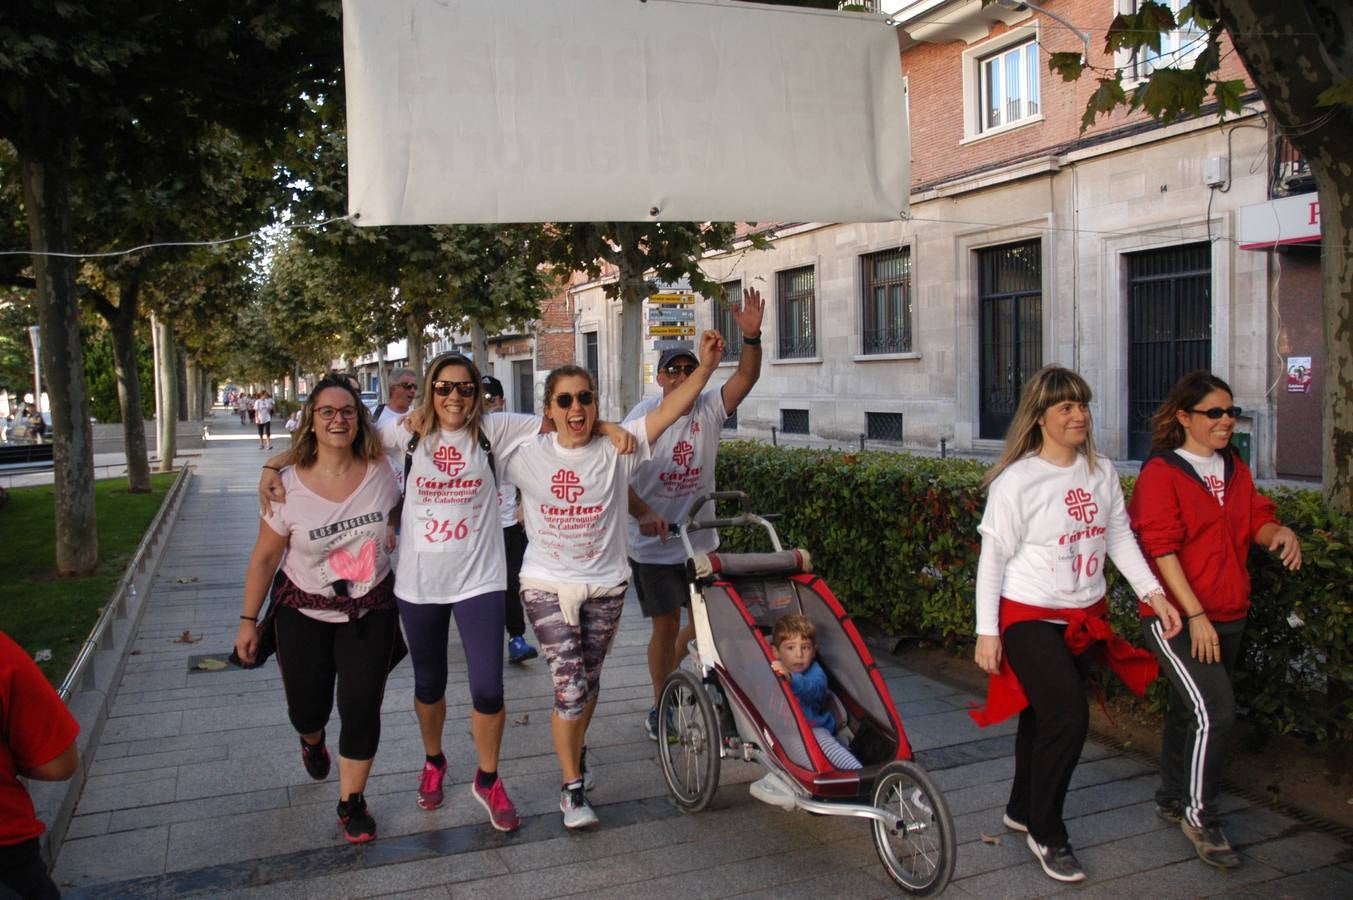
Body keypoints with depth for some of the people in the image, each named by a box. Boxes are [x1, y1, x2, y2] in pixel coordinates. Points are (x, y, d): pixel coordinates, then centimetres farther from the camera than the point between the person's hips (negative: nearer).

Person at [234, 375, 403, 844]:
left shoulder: (380, 471, -11)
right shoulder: (289, 484, -16)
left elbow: (395, 518, 13)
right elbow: (264, 557, -6)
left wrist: (391, 534, -2)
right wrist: (248, 620, -3)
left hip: (370, 609, 1)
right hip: (304, 611, 0)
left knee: (361, 707, -6)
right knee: (307, 709, 11)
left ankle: (352, 801, 16)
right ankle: (312, 740, 51)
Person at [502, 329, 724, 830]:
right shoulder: (528, 455, -5)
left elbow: (668, 411, -17)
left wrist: (706, 365, -27)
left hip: (604, 587, 2)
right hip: (547, 586, -1)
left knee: (588, 684, 17)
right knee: (570, 687, -8)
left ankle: (575, 750, 47)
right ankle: (572, 787, 10)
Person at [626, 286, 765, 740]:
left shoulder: (710, 409, -2)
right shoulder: (645, 415, -12)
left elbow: (747, 377, -15)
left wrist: (752, 336, -32)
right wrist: (643, 513, -32)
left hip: (701, 540, 4)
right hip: (654, 544, -4)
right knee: (666, 624, 3)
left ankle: (669, 674, 37)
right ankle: (660, 706, 21)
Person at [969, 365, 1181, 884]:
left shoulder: (1102, 472, 2)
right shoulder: (1016, 481, -15)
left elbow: (1120, 537, 10)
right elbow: (992, 559, -12)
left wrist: (1152, 592, 0)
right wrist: (986, 632, -12)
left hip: (1084, 617, 6)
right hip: (1029, 618, -6)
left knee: (1044, 719, 16)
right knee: (1067, 719, -12)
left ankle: (1022, 811, 37)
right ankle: (1045, 834, 8)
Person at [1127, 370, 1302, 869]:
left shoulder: (1235, 469, 13)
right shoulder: (1161, 473, -11)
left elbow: (1255, 519, 10)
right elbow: (1161, 549, -16)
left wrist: (1277, 532, -15)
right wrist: (1194, 615, -19)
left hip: (1227, 617, 7)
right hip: (1175, 617, -7)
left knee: (1188, 709, 17)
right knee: (1214, 710, -14)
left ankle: (1171, 799, 33)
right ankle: (1199, 814, 3)